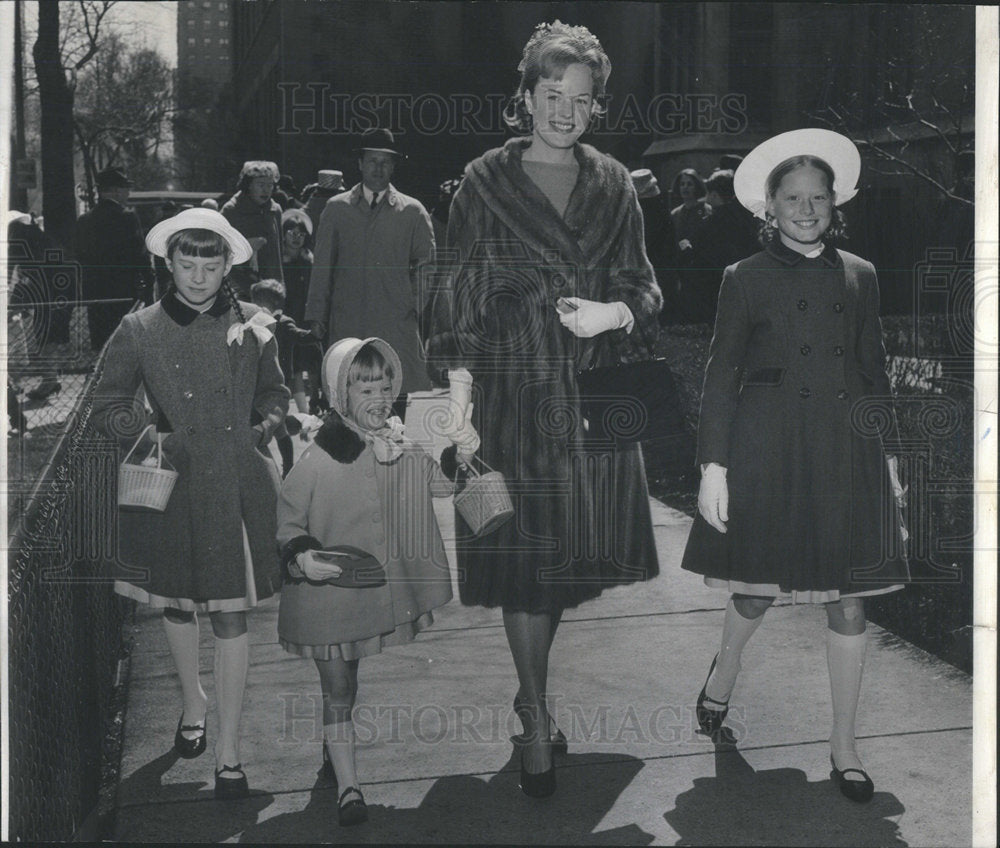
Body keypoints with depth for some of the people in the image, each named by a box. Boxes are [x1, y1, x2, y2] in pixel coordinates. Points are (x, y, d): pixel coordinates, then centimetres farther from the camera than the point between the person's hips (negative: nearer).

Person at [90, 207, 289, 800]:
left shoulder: (251, 326, 0)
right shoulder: (140, 330, -2)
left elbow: (275, 394, 15)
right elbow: (108, 406, 5)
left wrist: (260, 431, -3)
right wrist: (152, 436, -10)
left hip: (236, 489, -1)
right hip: (172, 490, 1)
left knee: (231, 615, 0)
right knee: (176, 605, 18)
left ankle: (229, 748, 11)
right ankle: (193, 701, 46)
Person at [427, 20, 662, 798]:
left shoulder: (613, 187, 9)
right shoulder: (486, 183, -1)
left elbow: (644, 288, 12)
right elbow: (463, 296, -3)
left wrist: (613, 312, -12)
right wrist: (459, 403, -11)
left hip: (595, 394, 4)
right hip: (516, 393, -3)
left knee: (571, 552, 11)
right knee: (525, 559, -1)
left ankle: (532, 688, 35)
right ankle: (536, 725, 12)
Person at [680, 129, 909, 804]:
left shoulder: (860, 276, 10)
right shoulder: (746, 279, 1)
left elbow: (875, 371, 14)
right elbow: (722, 376, -1)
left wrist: (890, 456, 10)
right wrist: (713, 468, -7)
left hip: (847, 451, 3)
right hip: (769, 449, -2)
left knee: (850, 598, 2)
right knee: (760, 588, 6)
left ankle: (845, 747, 15)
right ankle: (722, 679, 38)